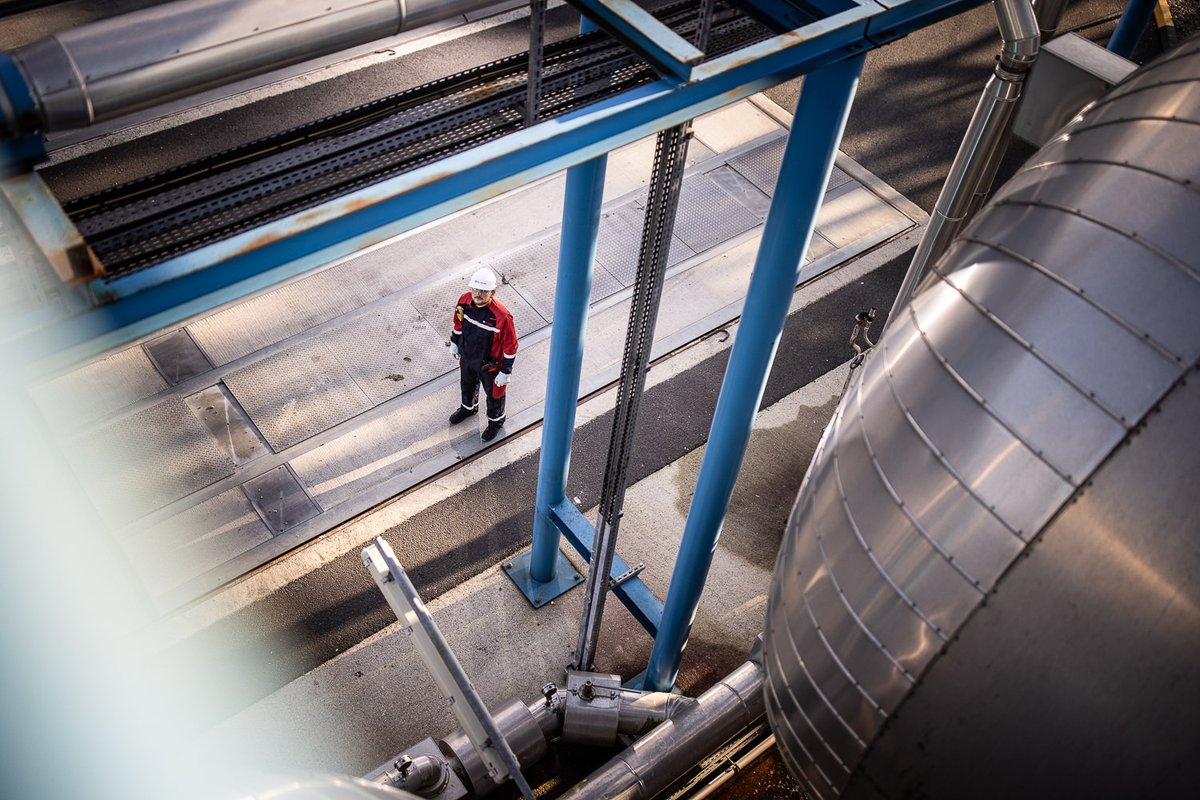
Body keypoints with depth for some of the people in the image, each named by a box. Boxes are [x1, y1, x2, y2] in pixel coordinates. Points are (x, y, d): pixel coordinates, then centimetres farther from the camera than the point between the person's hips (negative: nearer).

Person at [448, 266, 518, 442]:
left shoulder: (501, 316, -37)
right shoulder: (465, 299, -21)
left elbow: (510, 346, -24)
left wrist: (505, 372, -17)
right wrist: (454, 342, 13)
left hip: (489, 365, -5)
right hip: (466, 357, 5)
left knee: (493, 393, 22)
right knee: (467, 384, 33)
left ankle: (495, 421, 52)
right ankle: (468, 407, 66)